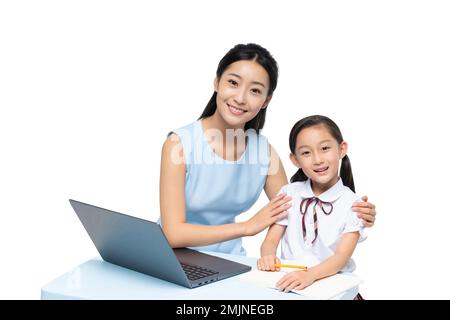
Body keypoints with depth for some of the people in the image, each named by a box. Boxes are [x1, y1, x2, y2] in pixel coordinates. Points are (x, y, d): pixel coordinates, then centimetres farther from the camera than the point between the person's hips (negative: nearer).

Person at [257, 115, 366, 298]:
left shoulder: (352, 204, 0)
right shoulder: (289, 194, 10)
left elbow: (342, 256, -10)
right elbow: (271, 240, 7)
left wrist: (310, 274, -30)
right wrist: (268, 256, -17)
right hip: (289, 282, 1)